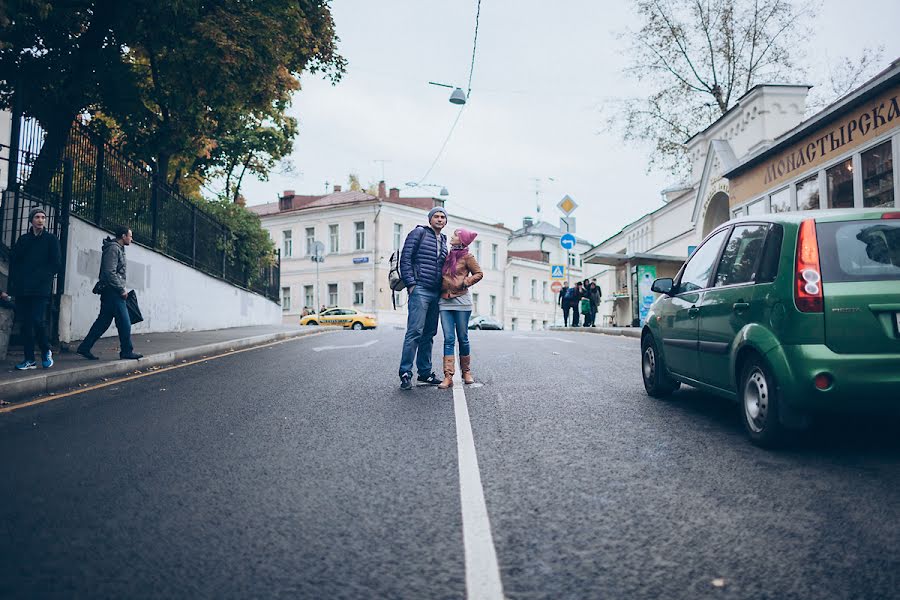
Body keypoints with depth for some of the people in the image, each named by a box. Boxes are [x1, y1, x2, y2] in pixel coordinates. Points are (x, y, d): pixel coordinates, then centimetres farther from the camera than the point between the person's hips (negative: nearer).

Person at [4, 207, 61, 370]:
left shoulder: (51, 239, 5)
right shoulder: (23, 239, 15)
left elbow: (56, 264, 0)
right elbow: (13, 261, 12)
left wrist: (42, 277, -11)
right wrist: (15, 281, 0)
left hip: (41, 289, -4)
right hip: (22, 289, 4)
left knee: (38, 321, -12)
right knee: (26, 323, 3)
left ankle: (46, 352, 11)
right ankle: (29, 359, 8)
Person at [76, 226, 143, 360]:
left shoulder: (118, 248, 19)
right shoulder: (113, 248, -12)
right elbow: (110, 272, -20)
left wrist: (122, 288, 13)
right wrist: (122, 289, -16)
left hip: (112, 292, 10)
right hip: (112, 292, -10)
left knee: (103, 321, 10)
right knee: (124, 322, -4)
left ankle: (84, 348, 13)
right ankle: (127, 351, 4)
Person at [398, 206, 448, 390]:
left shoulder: (443, 241, 21)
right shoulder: (419, 233, 1)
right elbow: (405, 258, -7)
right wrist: (411, 283, -13)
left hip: (436, 292, 7)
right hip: (420, 290, -7)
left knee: (429, 334, 11)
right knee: (415, 332, -12)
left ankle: (425, 372, 18)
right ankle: (405, 373, -9)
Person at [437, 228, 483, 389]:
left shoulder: (467, 256, -1)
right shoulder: (447, 255, 13)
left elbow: (479, 273, 2)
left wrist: (464, 283, -7)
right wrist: (442, 288, 9)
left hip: (461, 301, -4)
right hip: (445, 301, 4)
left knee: (463, 338, 5)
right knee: (448, 339, -3)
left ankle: (466, 372, 21)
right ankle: (448, 377, -7)